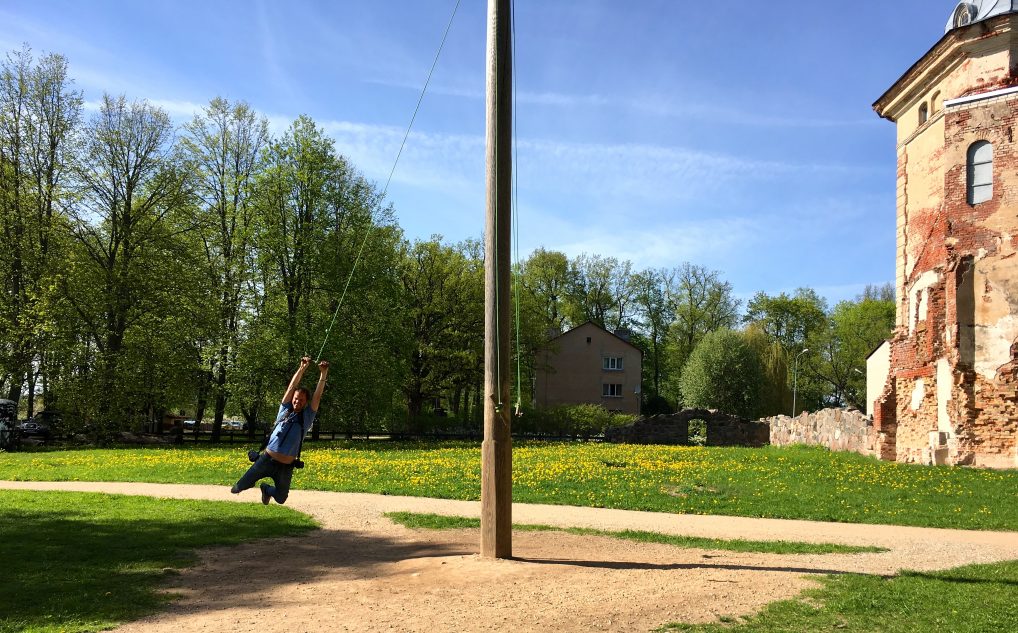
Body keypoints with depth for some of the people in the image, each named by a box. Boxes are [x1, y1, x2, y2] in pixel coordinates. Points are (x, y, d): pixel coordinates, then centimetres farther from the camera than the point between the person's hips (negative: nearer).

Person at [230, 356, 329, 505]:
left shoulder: (307, 417, 2)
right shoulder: (284, 410, 4)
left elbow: (318, 396, -7)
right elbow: (291, 387, -2)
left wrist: (323, 374, -16)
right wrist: (302, 368, -11)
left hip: (286, 467, 0)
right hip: (267, 459, 0)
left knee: (280, 498, 8)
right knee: (242, 486, 0)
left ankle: (266, 489, 43)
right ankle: (238, 487, 40)